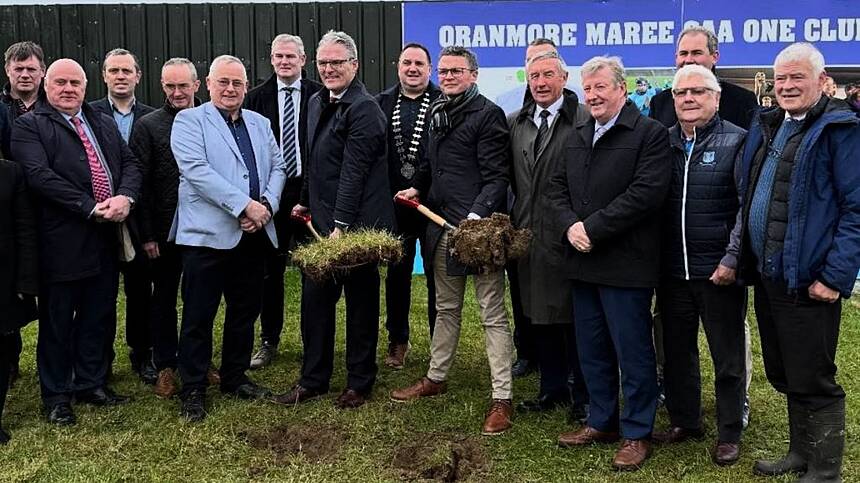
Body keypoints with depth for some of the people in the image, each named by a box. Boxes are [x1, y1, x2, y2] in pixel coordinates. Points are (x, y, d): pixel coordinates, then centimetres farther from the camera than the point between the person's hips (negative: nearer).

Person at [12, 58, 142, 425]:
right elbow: (40, 175, -16)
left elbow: (130, 163, 10)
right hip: (62, 241, -5)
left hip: (107, 237, 5)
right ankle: (57, 396, 20)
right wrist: (91, 208, -20)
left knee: (99, 316, 14)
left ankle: (92, 384, 29)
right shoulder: (29, 126, -3)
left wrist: (125, 197, -12)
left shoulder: (104, 124, 16)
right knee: (57, 322, 7)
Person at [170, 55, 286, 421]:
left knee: (245, 311, 14)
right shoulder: (189, 121, -2)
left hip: (253, 234, 6)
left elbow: (277, 168, 12)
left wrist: (266, 205, -8)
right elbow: (196, 170, -15)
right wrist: (245, 205, -20)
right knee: (199, 315, 1)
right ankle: (193, 390, 12)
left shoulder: (260, 124, 16)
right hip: (208, 234, -5)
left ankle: (235, 378, 29)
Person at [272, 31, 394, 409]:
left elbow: (353, 172, -21)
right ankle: (313, 379, 23)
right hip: (321, 221, 8)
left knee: (361, 303, 7)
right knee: (315, 299, 10)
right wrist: (305, 202, 23)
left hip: (356, 223, -8)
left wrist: (341, 226, -23)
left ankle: (359, 383, 20)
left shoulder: (364, 109, -16)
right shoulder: (316, 102, 12)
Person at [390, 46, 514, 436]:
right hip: (443, 226, 8)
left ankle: (502, 399, 1)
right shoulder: (438, 113, 16)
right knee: (446, 308, 20)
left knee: (492, 313, -4)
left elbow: (496, 177, -15)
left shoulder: (488, 115, -9)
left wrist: (476, 216, -26)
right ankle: (436, 377, 34)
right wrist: (418, 188, 21)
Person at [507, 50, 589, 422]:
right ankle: (553, 389, 29)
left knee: (573, 319, 2)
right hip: (529, 235, 6)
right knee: (540, 317, 14)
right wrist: (514, 224, 10)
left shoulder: (584, 121, -8)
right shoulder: (515, 123, 12)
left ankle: (582, 396, 16)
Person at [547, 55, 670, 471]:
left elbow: (646, 192, -18)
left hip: (625, 263, -7)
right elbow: (556, 188, 13)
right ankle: (601, 421, 31)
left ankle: (637, 433, 16)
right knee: (591, 349, 16)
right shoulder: (577, 136, 16)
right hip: (583, 261, 7)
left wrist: (592, 228, -19)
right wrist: (569, 226, -7)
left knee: (633, 351, 3)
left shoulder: (649, 133, -8)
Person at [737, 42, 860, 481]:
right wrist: (743, 257, 13)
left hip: (807, 279, -7)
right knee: (784, 375, 18)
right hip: (766, 275, 8)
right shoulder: (767, 126, 12)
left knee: (813, 381, 2)